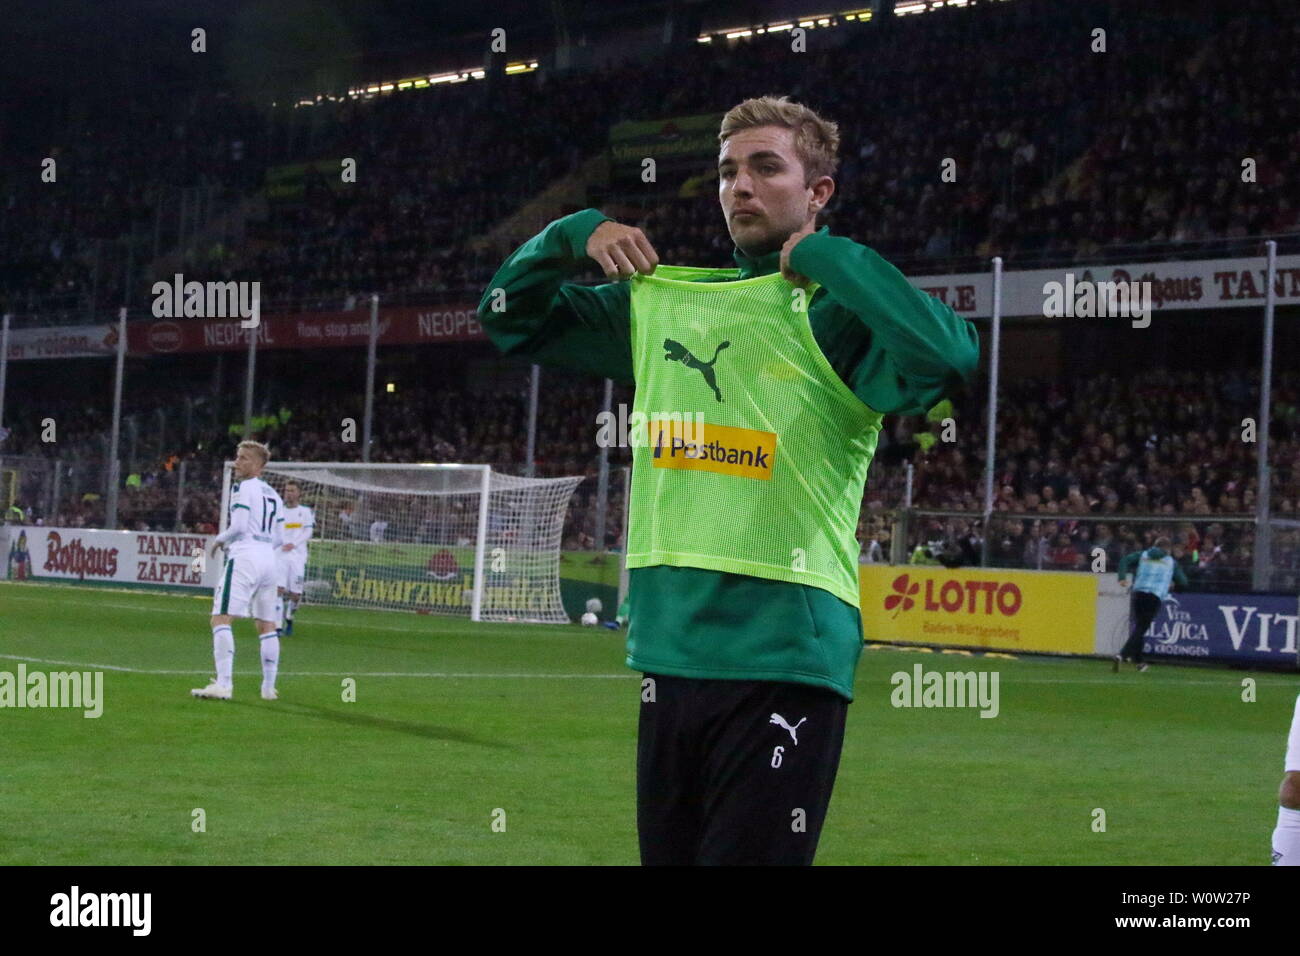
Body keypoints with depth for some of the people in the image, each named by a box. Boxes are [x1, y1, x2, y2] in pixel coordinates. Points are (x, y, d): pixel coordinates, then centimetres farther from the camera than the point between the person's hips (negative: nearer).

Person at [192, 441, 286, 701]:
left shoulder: (243, 488, -5)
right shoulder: (273, 494, 19)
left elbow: (239, 526, -14)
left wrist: (219, 540, 2)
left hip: (244, 558, -8)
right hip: (268, 560, 8)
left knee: (221, 618, -12)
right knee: (266, 625, 14)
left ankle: (223, 684, -22)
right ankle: (269, 687, 17)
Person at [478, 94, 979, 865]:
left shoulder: (840, 315, -4)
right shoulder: (662, 302, 13)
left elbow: (949, 356, -26)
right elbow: (510, 317, 24)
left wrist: (825, 255, -14)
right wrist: (576, 235, 6)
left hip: (784, 662, -6)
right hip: (668, 650, 6)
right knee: (666, 853, 13)